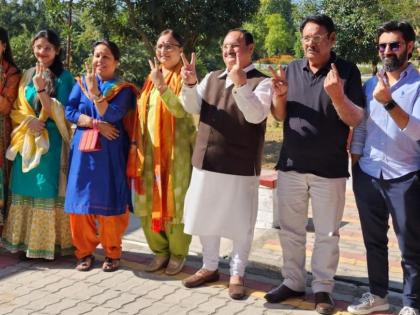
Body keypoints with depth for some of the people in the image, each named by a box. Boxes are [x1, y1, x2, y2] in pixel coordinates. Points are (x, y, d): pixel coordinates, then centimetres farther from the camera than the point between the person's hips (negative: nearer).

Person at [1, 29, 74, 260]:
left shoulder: (64, 77, -2)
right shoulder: (27, 75, 13)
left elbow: (62, 112, -10)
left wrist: (41, 90, -21)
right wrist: (29, 121, -8)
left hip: (51, 142, -5)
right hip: (27, 141, 5)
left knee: (47, 191, -6)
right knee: (25, 189, 5)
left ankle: (48, 243, 1)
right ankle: (26, 242, 13)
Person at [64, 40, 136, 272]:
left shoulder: (123, 89, 1)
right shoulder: (82, 82, 10)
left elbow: (111, 116, -14)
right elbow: (69, 112, -1)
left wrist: (94, 91, -21)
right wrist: (96, 124, -11)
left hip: (110, 153, -3)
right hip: (83, 150, 3)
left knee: (108, 203, -3)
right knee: (80, 201, 2)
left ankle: (112, 253, 12)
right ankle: (84, 251, 15)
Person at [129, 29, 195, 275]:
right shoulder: (153, 77, 14)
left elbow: (181, 110, -21)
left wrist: (161, 85, -28)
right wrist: (139, 143, 13)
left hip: (176, 149, -6)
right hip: (151, 150, 6)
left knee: (174, 202, 0)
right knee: (149, 203, 8)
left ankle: (178, 254, 16)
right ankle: (160, 251, 23)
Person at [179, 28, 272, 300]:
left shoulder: (261, 82, -7)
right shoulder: (212, 78, 10)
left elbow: (256, 115, -23)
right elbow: (192, 108, 2)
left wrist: (240, 84, -35)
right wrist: (190, 84, -17)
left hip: (240, 166, -5)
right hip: (206, 161, 6)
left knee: (240, 224, 6)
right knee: (206, 219, 16)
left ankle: (237, 274, 22)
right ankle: (210, 267, 33)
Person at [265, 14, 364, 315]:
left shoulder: (347, 71, -6)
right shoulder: (292, 70, 5)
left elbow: (356, 119, -10)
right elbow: (279, 116, 8)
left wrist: (337, 96, -27)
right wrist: (279, 95, -13)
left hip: (329, 169, -3)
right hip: (291, 165, 4)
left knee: (327, 234, 6)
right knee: (290, 230, 13)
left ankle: (323, 288, 20)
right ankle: (293, 282, 27)